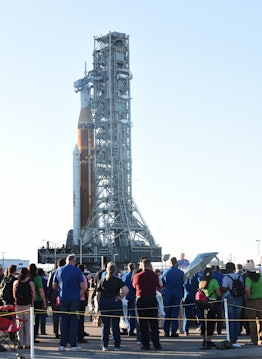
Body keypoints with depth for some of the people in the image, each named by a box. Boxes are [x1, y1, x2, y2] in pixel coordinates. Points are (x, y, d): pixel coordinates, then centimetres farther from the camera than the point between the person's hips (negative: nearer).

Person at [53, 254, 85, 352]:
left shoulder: (59, 270, 5)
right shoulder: (77, 270, -5)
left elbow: (54, 286, 11)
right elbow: (83, 287, -5)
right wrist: (80, 294, 14)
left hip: (63, 299, 3)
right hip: (74, 299, -3)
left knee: (64, 321, 9)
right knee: (73, 321, 1)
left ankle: (62, 345, 9)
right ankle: (73, 345, 0)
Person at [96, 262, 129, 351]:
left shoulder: (102, 281, 3)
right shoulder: (118, 281, -5)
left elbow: (98, 295, 3)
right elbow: (126, 290, -19)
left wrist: (99, 305, 9)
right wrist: (120, 297, -6)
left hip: (104, 303, 2)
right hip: (115, 303, -2)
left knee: (105, 325, 9)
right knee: (116, 325, 6)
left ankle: (105, 346, 8)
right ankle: (117, 345, 8)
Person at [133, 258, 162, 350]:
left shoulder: (137, 276, -4)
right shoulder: (154, 275, -3)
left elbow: (134, 286, 13)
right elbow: (158, 286, 11)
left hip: (141, 300, -1)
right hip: (152, 299, 1)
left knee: (143, 323, 4)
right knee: (154, 323, 8)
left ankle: (145, 344, 3)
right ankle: (156, 344, 8)